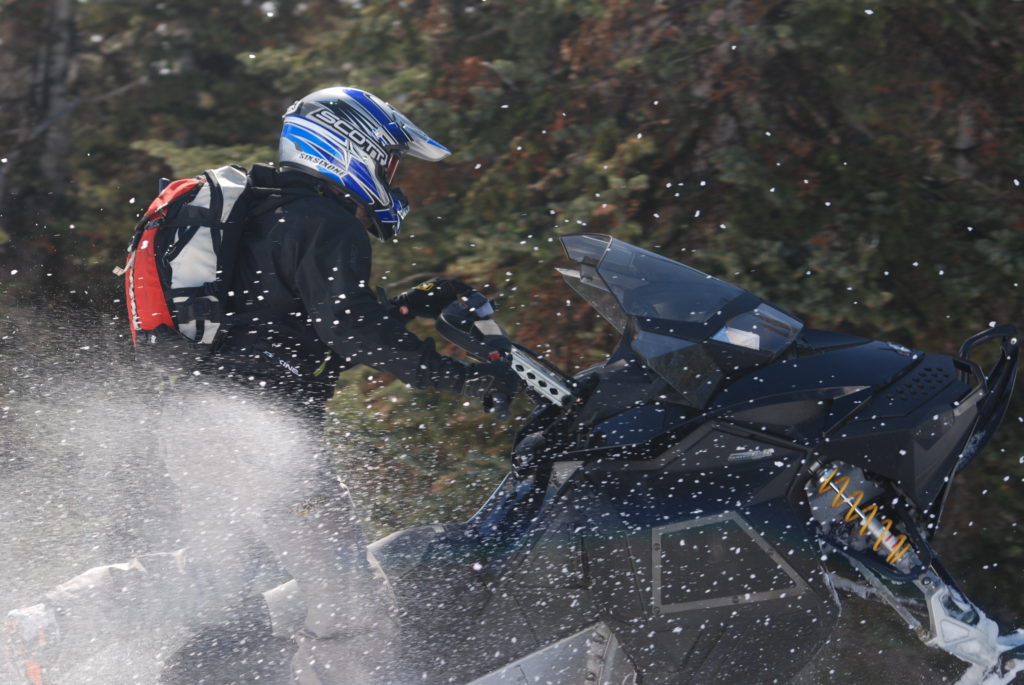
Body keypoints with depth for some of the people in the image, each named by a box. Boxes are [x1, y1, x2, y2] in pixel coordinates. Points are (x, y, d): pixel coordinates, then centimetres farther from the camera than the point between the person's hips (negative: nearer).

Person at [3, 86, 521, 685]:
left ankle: (52, 625, 11)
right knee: (344, 589, -4)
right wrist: (466, 378, -16)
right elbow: (355, 332, -19)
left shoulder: (265, 215, 23)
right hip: (252, 424, -10)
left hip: (190, 416, 10)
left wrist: (414, 305, 24)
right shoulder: (327, 226, -8)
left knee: (219, 572, 20)